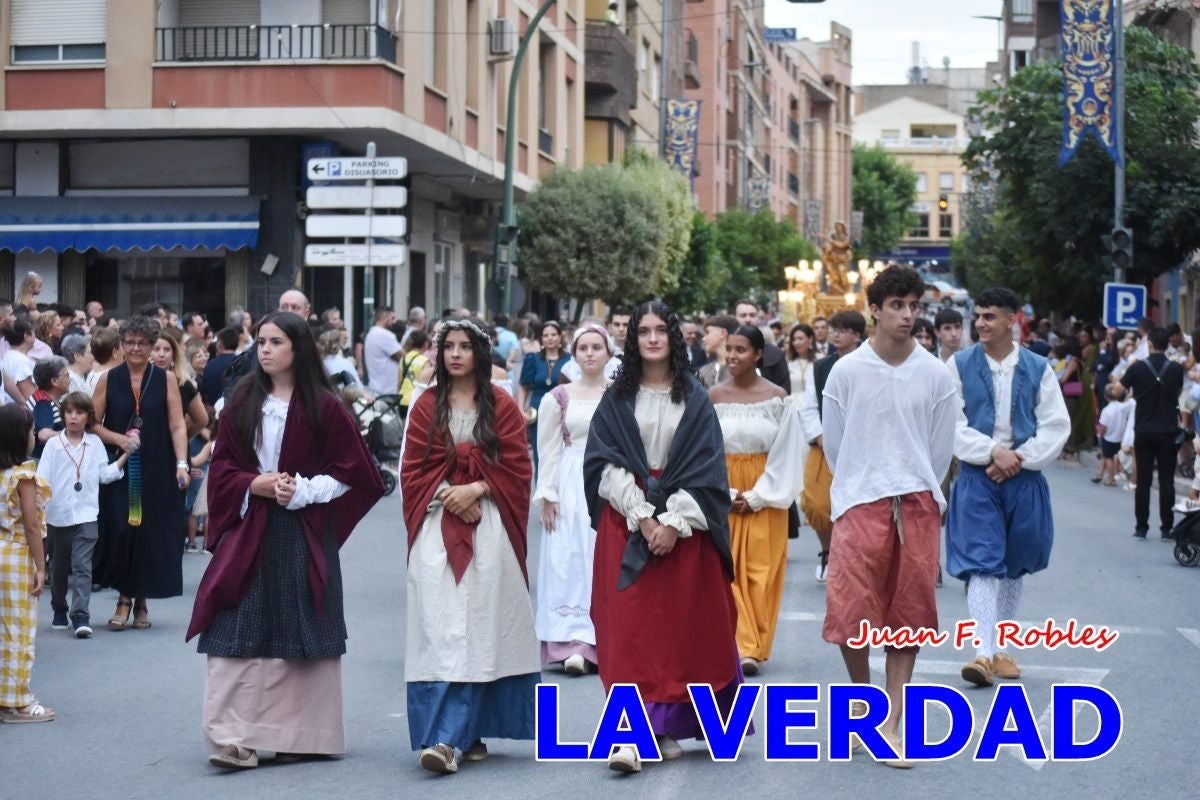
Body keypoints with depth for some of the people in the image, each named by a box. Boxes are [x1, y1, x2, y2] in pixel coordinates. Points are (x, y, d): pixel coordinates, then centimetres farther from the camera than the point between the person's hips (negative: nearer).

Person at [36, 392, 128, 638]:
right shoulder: (53, 444, 0)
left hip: (86, 516, -1)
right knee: (59, 567, 14)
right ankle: (59, 609, 31)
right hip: (57, 516, 1)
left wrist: (126, 455, -5)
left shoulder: (95, 443, 3)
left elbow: (105, 475, 1)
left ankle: (81, 615, -16)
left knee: (82, 565, -11)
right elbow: (43, 479, -3)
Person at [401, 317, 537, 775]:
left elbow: (517, 467, 2)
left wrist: (476, 490, -11)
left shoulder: (502, 407, 6)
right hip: (436, 526, 1)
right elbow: (413, 469, 6)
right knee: (439, 629, -7)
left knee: (475, 627, -8)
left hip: (487, 528, -1)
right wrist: (446, 495, -9)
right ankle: (459, 735, -3)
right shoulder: (426, 406, 10)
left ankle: (453, 737, -10)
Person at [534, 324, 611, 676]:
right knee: (570, 562, -5)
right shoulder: (559, 397, 5)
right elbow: (548, 450, 6)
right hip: (572, 485, 0)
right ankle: (574, 642, -7)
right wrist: (548, 496, -1)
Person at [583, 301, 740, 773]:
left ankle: (665, 727, 14)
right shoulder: (617, 398, 5)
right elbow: (606, 463, -1)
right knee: (629, 627, -8)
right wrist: (643, 517, -12)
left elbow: (705, 467, -2)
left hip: (683, 525, 1)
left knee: (678, 623, 3)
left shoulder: (694, 398, 4)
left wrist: (674, 522, -13)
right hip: (627, 523, 0)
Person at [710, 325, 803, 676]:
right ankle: (741, 645, -1)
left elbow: (785, 453, -2)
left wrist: (756, 497, -8)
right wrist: (725, 494, -8)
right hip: (722, 495, 1)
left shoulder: (777, 398, -2)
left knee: (761, 569, 0)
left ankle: (755, 647, 6)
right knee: (725, 570, -4)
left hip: (764, 497, -1)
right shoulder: (714, 396, 0)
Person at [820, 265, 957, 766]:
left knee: (908, 615, 3)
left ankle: (892, 724, 11)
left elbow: (941, 448, 10)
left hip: (918, 507, 2)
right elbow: (834, 442, 7)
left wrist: (921, 494, 12)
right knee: (851, 614, -7)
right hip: (859, 504, -2)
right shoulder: (846, 371, -2)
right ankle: (862, 695, 21)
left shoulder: (934, 374, 2)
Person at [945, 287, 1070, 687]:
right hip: (977, 478, -2)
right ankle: (984, 651, -18)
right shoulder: (960, 365, 0)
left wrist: (1019, 458, -11)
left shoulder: (1037, 368, 3)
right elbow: (952, 424, -5)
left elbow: (1057, 426, 0)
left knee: (1013, 566, 11)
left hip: (1023, 479, 2)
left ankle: (1001, 648, 23)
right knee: (982, 563, -12)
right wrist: (993, 452, -15)